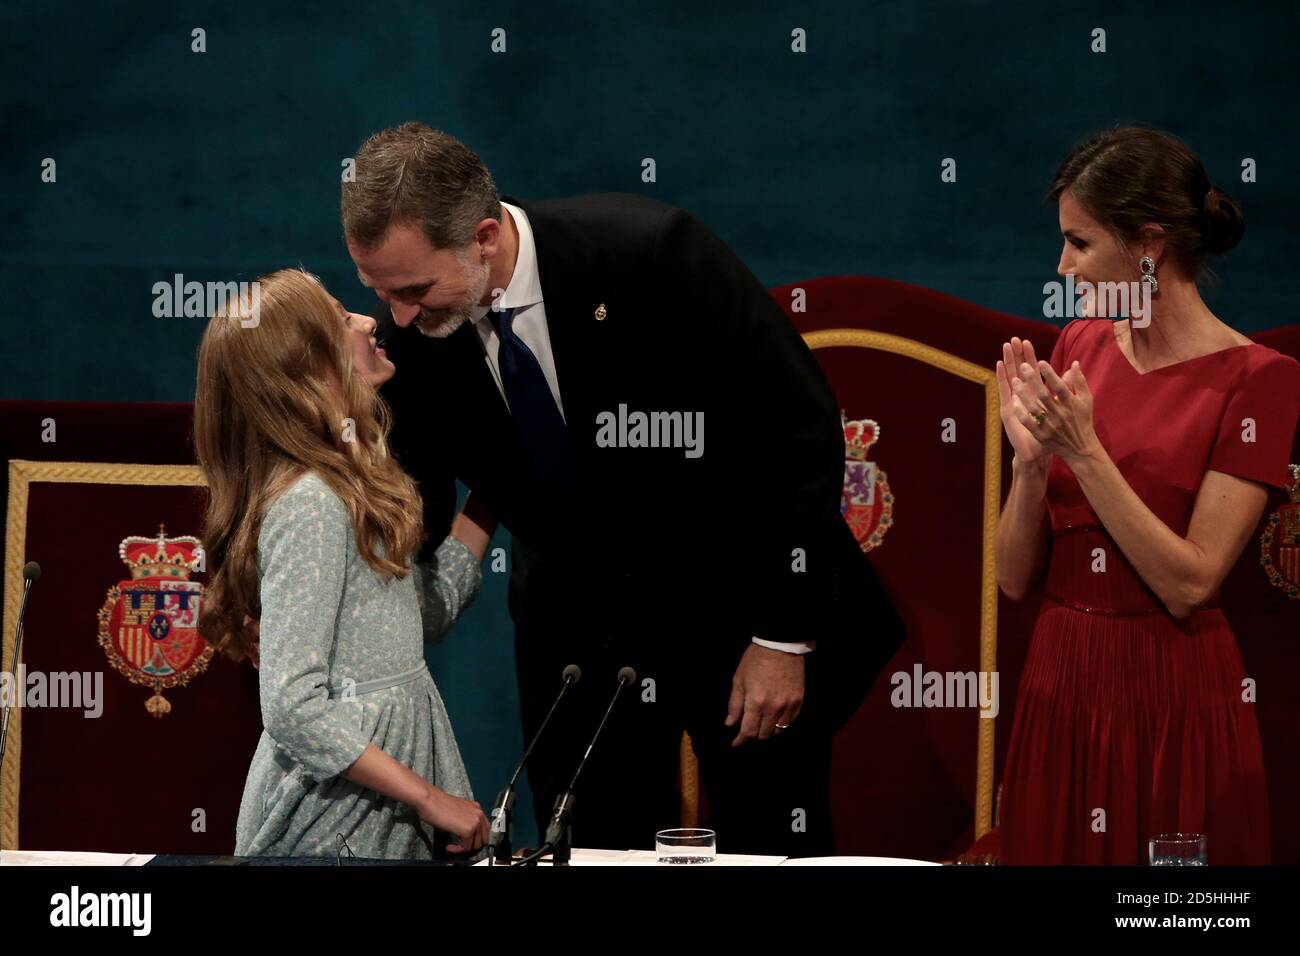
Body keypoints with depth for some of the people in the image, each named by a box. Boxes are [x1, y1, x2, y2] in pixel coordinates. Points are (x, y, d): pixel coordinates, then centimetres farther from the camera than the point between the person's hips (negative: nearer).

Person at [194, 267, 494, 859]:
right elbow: (293, 709, -25)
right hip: (338, 829, -9)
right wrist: (431, 798, -21)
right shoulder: (309, 505, -20)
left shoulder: (345, 487, 9)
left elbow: (427, 612, 19)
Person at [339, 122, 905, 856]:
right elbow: (415, 517, 1)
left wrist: (784, 637, -17)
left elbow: (803, 430, -19)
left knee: (773, 849, 1)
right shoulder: (410, 335, -12)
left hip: (736, 603, -3)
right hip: (575, 624, 4)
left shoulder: (653, 253, -26)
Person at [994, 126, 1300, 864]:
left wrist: (1084, 451, -18)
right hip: (1061, 691, 5)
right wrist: (1032, 459, -12)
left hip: (1175, 707, -5)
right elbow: (1015, 577, 5)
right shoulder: (1081, 346, 6)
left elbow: (1189, 584, -16)